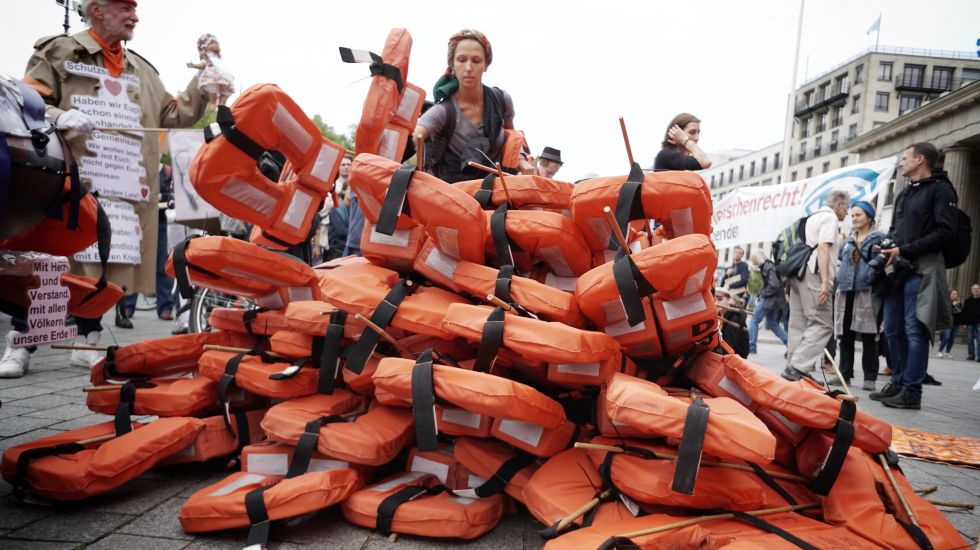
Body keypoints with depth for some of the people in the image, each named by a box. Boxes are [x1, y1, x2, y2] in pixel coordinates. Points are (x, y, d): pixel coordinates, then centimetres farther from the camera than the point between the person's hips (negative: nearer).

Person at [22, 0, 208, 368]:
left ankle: (88, 342, 18)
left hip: (124, 192, 4)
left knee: (100, 270, 7)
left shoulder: (142, 69, 22)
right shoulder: (59, 52, 7)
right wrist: (59, 118, -19)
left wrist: (200, 89, 3)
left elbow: (173, 118, 17)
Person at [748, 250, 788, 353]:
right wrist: (759, 296, 7)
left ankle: (751, 346, -2)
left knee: (754, 320, -4)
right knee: (772, 323, 15)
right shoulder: (765, 266, 12)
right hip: (774, 300, 10)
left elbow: (774, 285, -23)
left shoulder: (768, 267, -17)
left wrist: (762, 294, -14)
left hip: (770, 299, -10)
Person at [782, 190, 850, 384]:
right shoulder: (830, 217, 0)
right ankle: (798, 367, -20)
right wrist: (825, 282, -19)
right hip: (813, 275, -10)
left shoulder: (813, 217, 28)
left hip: (797, 273, 10)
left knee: (799, 325, 7)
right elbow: (823, 249, -12)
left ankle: (794, 369, 5)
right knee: (823, 324, -11)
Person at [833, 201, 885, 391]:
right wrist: (840, 280, 13)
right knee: (845, 336, 6)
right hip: (846, 292, 5)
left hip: (867, 293, -5)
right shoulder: (848, 241, 20)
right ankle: (845, 374, 12)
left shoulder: (879, 239, 4)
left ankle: (870, 378, 1)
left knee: (868, 337, -4)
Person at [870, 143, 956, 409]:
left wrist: (904, 250, -14)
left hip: (921, 270, -7)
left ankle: (912, 391, -5)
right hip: (897, 270, 8)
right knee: (893, 329, 7)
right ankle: (898, 382, 17)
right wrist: (887, 246, 6)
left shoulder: (940, 190, -1)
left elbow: (945, 232, -11)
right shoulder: (904, 194, 23)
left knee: (915, 330, -8)